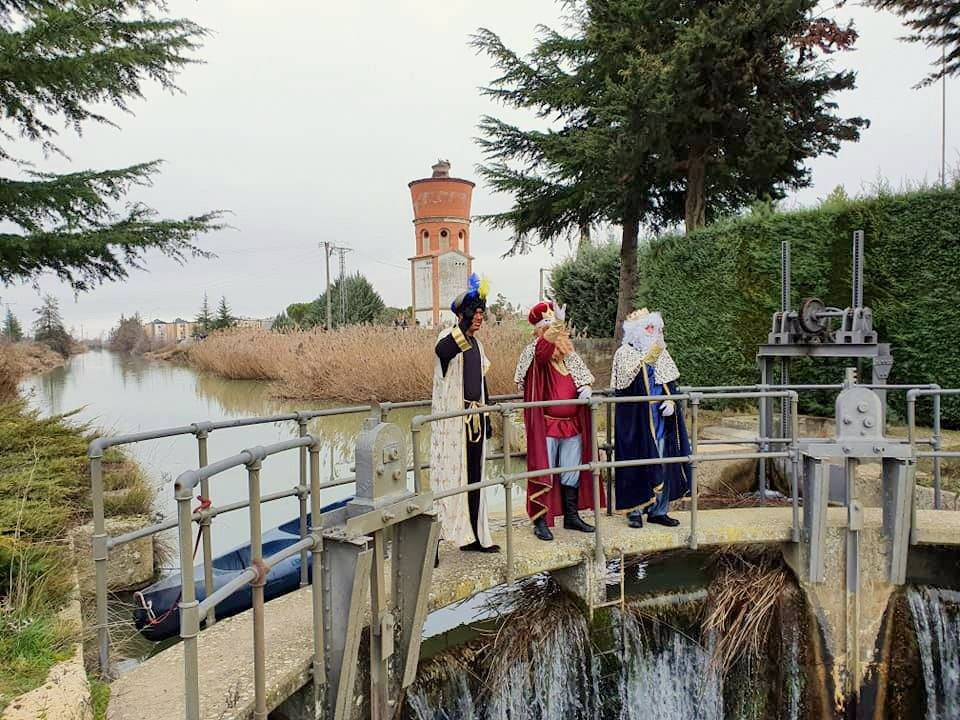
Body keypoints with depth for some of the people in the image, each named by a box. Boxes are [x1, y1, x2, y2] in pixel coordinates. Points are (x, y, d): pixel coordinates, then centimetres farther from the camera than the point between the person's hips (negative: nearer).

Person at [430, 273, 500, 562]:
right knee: (448, 476, -7)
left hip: (474, 418, 8)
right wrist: (466, 321, -43)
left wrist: (486, 418, 19)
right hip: (451, 419, -8)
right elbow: (441, 350, -36)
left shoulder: (476, 343, 14)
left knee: (473, 477, 13)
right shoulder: (449, 336, -10)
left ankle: (472, 535, 24)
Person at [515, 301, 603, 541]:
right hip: (545, 426, -6)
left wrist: (587, 388, -3)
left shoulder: (571, 358, 10)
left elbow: (586, 378, 20)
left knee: (572, 473, 14)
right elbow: (543, 349, -30)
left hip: (572, 425, 6)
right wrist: (557, 323, -43)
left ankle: (572, 516, 29)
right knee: (544, 471, -2)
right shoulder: (535, 355, -7)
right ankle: (540, 521, 9)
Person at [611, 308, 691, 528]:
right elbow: (626, 380, -20)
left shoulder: (661, 352, 12)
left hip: (660, 418, 5)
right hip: (636, 420, -5)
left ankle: (658, 510, 19)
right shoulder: (624, 353, -4)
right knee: (637, 464, -1)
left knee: (662, 465, 8)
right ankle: (634, 510, 11)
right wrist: (648, 359, -26)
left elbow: (670, 384, 14)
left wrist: (671, 401, -5)